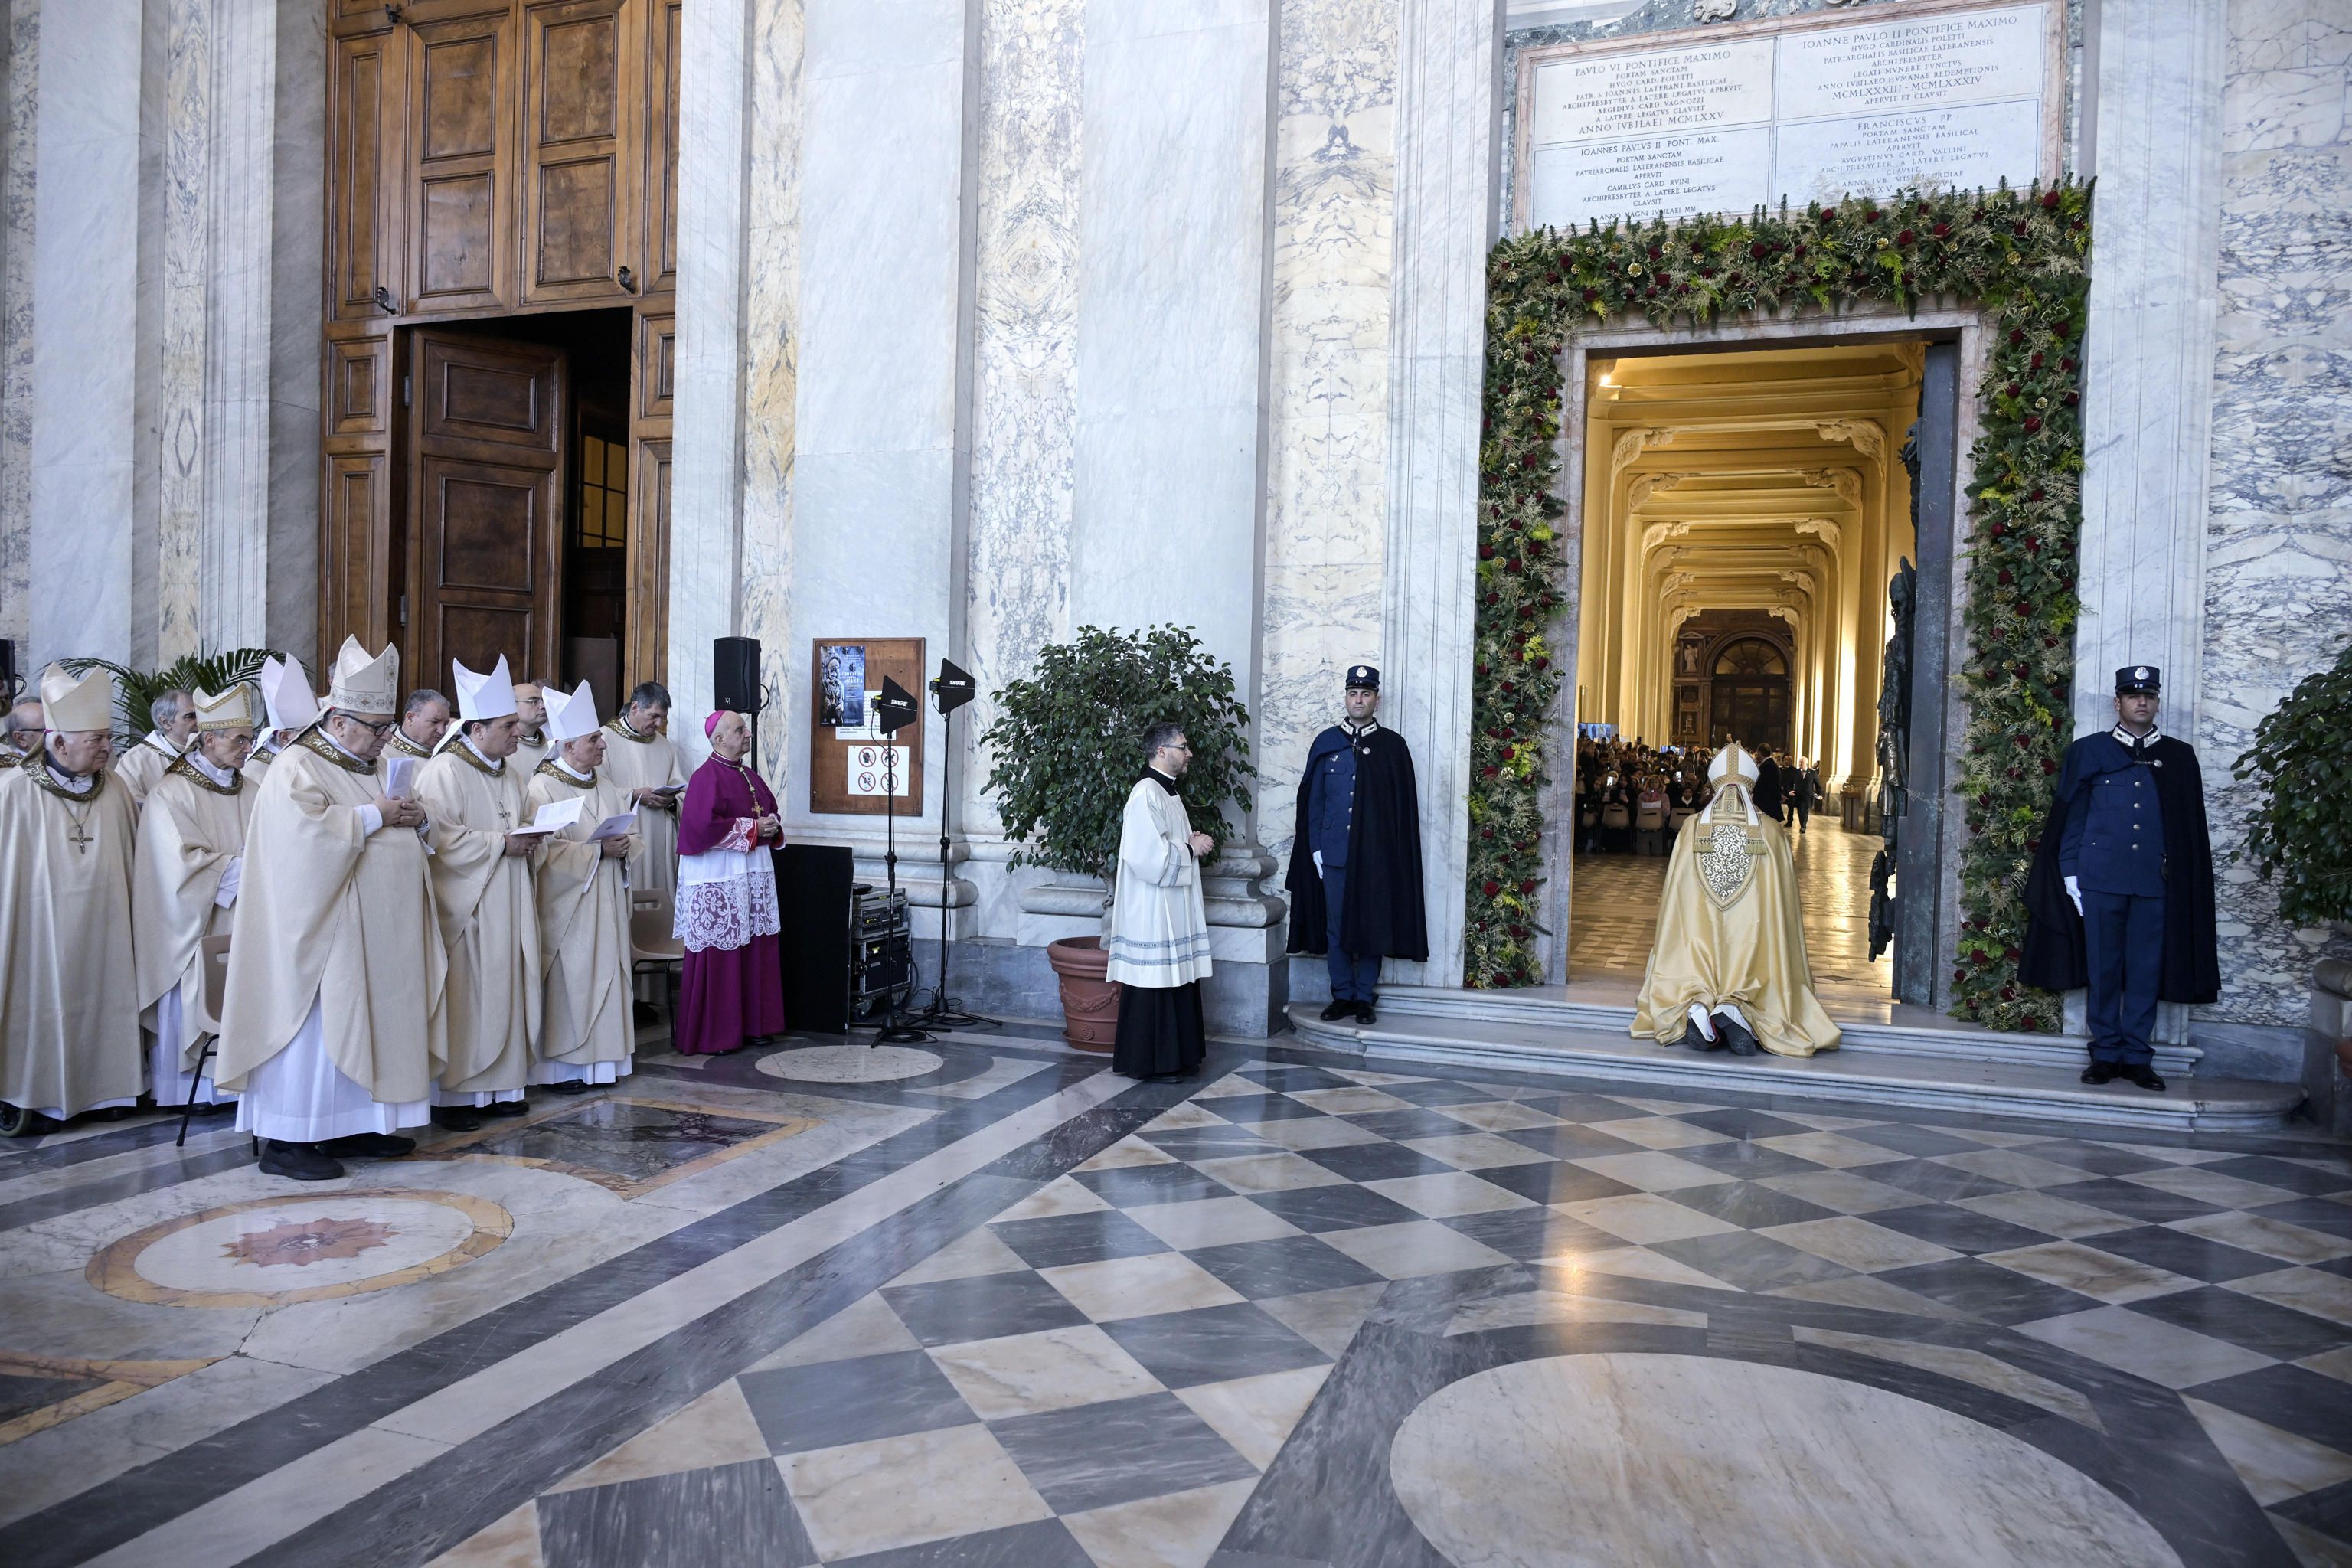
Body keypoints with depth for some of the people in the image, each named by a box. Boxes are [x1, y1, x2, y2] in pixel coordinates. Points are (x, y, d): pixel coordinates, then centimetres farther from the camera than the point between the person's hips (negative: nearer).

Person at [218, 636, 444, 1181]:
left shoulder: (362, 767, 17)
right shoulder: (296, 768, -10)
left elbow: (383, 841, 27)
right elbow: (306, 830, -28)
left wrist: (411, 819, 6)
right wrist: (373, 816, -19)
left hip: (370, 936, 9)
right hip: (321, 931, -9)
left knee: (359, 1024, 12)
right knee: (314, 1030, -5)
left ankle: (351, 1129, 20)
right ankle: (285, 1141, 4)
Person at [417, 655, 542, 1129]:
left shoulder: (510, 772, 15)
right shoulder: (442, 772, -11)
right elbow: (442, 839, -20)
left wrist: (528, 839, 5)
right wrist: (502, 844, -18)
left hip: (507, 906, 8)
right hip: (465, 908, -8)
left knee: (505, 992, 9)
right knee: (463, 999, -4)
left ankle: (499, 1084, 17)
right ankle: (451, 1095, 4)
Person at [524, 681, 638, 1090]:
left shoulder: (607, 789, 14)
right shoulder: (543, 788, -8)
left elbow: (627, 833, 18)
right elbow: (547, 849, -17)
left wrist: (624, 846, -4)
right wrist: (599, 850, -20)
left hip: (606, 902, 7)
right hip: (566, 905, -7)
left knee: (604, 975, 7)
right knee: (568, 980, -4)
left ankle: (601, 1058, 14)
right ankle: (563, 1065, 4)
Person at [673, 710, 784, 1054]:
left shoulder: (750, 776, 15)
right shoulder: (707, 777, -10)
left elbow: (768, 813, 24)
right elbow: (703, 825, -21)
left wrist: (772, 827, 0)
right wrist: (752, 829, -15)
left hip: (755, 873, 8)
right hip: (719, 877, -8)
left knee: (756, 953, 10)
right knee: (719, 957, -3)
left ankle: (750, 1024, 20)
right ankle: (712, 1035, 5)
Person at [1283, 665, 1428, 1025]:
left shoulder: (1393, 746, 3)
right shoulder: (1326, 743, 7)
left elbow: (1404, 805, 2)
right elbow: (1313, 801, 7)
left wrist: (1396, 855, -4)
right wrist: (1316, 849, 1)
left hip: (1376, 856, -1)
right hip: (1334, 852, 2)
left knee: (1371, 926, 4)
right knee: (1336, 927, 6)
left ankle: (1365, 997, 15)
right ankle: (1342, 995, 16)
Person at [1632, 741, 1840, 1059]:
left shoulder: (1692, 829, 5)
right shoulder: (1773, 833, 3)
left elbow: (1672, 898, 8)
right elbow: (1786, 902, 8)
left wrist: (1660, 947, 21)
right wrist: (1798, 967, 19)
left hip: (1696, 943, 1)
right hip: (1754, 943, -1)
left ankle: (1696, 1005, -19)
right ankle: (1736, 1011, -25)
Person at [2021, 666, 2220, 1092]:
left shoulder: (2179, 757, 10)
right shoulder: (2088, 752, 7)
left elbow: (2191, 829, 10)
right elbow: (2071, 819, 5)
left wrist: (2182, 878, 3)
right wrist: (2071, 877, 0)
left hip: (2156, 882, 1)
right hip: (2101, 878, -1)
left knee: (2146, 970, 4)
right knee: (2103, 969, 3)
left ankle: (2137, 1056, 12)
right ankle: (2105, 1053, 12)